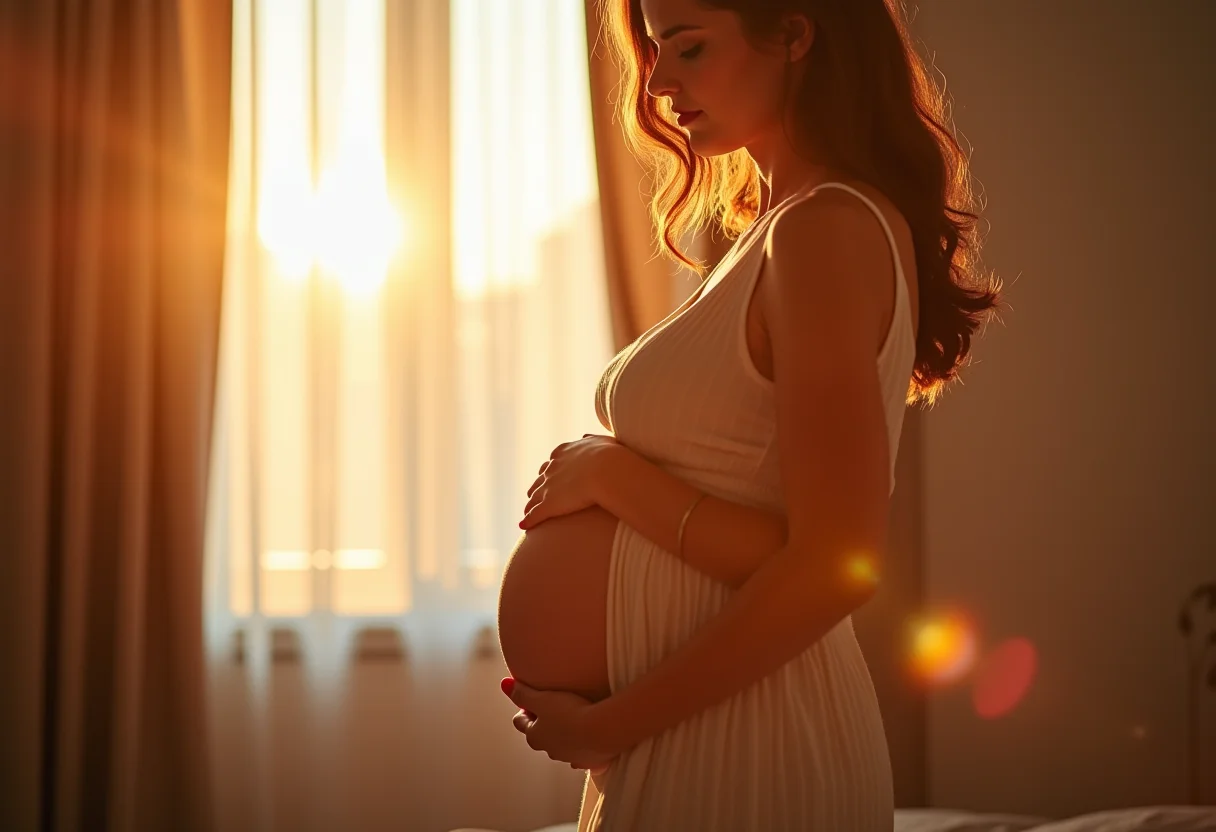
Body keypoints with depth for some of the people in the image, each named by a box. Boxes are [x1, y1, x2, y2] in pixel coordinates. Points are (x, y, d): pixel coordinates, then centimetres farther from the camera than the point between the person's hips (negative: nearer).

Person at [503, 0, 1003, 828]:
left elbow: (837, 563, -23)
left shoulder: (827, 232, -17)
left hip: (741, 751, -9)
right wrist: (600, 473, -3)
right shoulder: (786, 222, 11)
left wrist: (609, 725, -16)